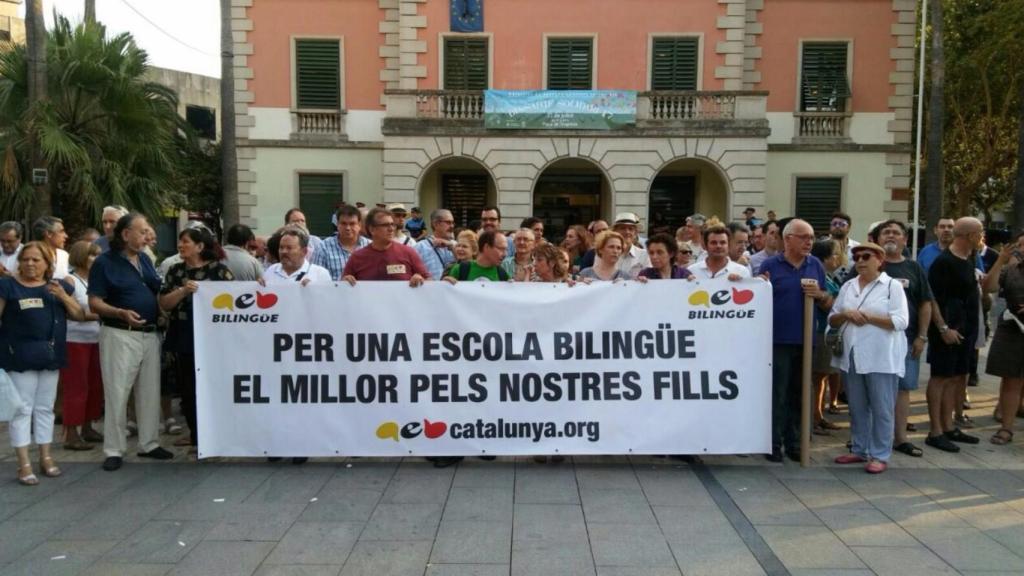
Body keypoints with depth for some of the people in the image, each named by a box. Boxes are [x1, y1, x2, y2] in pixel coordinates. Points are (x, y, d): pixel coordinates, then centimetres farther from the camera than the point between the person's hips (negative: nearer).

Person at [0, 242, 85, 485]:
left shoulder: (58, 286, 10)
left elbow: (79, 315, 6)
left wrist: (63, 296, -7)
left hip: (50, 355, 4)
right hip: (20, 357, -4)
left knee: (45, 407, 13)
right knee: (22, 408, -1)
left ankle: (46, 457, 23)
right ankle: (24, 464, 4)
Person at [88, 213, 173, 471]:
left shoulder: (145, 259, 12)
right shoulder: (104, 262, -7)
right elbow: (95, 303, -11)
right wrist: (121, 313, -26)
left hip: (150, 334, 6)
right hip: (119, 335, -6)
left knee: (150, 391, 11)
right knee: (117, 393, -2)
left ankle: (149, 443, 23)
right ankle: (114, 450, 8)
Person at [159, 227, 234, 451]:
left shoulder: (219, 269, -4)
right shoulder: (175, 270, 9)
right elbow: (164, 304, 0)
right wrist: (183, 291, -15)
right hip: (183, 337, 5)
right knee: (186, 387, 10)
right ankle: (195, 434, 25)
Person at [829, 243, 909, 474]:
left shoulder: (892, 286, -3)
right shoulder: (847, 286, 13)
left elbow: (900, 321, -12)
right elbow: (832, 320, 13)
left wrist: (868, 317, -16)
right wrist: (846, 315, -8)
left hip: (881, 357, -5)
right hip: (852, 356, 5)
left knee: (882, 409, 0)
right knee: (857, 407, 12)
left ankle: (880, 455, 7)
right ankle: (859, 450, 23)